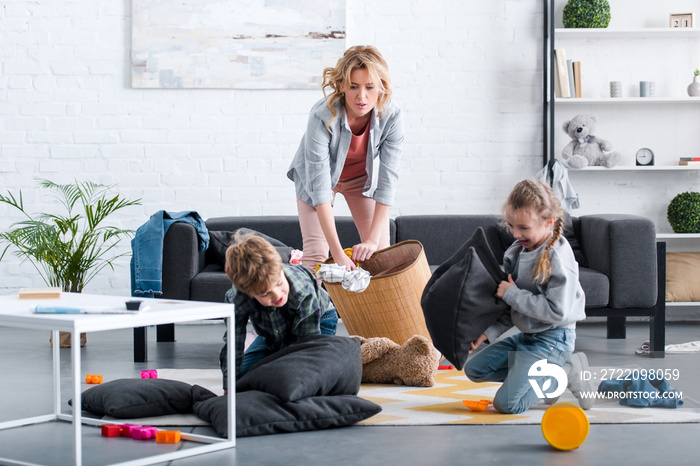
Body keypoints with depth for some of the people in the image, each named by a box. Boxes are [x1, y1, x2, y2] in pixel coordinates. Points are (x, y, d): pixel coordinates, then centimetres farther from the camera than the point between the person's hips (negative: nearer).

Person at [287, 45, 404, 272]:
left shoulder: (391, 117, -30)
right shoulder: (322, 117, -39)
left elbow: (387, 181, -26)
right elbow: (320, 187, -38)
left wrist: (373, 240, -33)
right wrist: (338, 253, -42)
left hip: (362, 177, 3)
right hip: (316, 177, -2)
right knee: (315, 253, -15)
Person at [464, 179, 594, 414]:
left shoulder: (558, 258, -21)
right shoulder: (516, 252, 4)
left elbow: (557, 312, -28)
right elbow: (510, 306, 12)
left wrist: (513, 294, -21)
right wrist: (489, 332, -1)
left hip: (552, 339, -9)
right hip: (525, 334, 9)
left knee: (507, 404, -16)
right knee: (474, 368, 14)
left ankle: (564, 371, 2)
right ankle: (545, 375, 11)